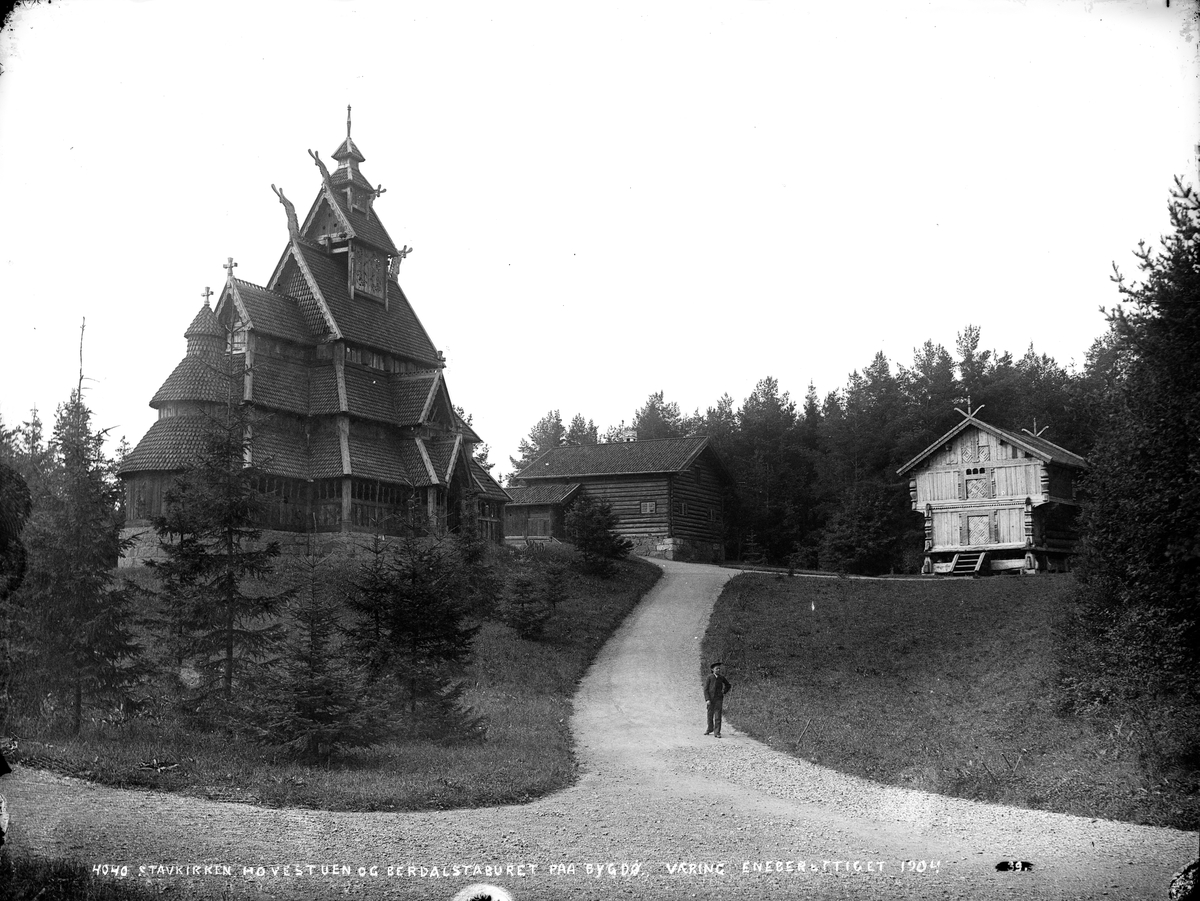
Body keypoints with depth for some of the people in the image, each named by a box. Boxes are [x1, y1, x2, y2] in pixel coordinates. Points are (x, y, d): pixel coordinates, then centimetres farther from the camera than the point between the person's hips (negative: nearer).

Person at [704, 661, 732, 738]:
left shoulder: (722, 678, 4)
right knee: (710, 715, 10)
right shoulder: (709, 678, -3)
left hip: (718, 699, 0)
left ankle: (717, 733, -10)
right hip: (710, 699, 0)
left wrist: (724, 692, 9)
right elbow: (705, 689, -5)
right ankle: (710, 729, 30)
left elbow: (728, 685, 22)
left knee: (718, 716, -8)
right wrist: (707, 699, -13)